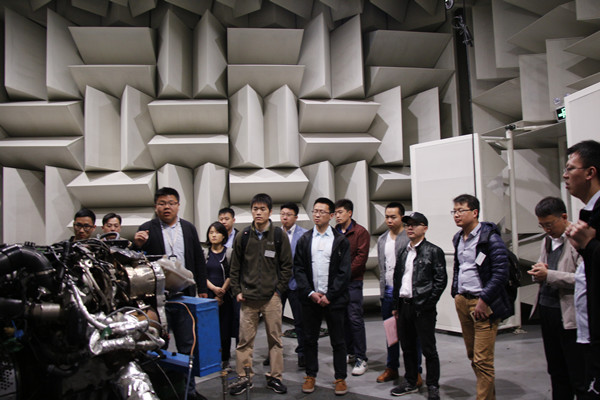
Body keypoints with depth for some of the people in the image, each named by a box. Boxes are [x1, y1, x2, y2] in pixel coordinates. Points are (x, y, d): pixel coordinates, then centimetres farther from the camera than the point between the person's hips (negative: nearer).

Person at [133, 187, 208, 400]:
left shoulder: (189, 228, 9)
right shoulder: (147, 229, -2)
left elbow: (199, 260, 13)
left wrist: (202, 289, 10)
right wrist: (137, 245, -28)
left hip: (185, 296, 3)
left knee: (187, 346, 11)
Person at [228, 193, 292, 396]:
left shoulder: (279, 235, 1)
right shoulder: (243, 236, 5)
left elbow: (286, 265, 4)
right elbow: (235, 267, 10)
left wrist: (279, 289, -2)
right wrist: (237, 291, 3)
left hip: (271, 297, -1)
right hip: (248, 297, 1)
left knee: (275, 337, 6)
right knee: (245, 339, 5)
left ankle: (275, 377, 19)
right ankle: (243, 378, 17)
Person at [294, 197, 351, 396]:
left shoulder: (341, 241, -1)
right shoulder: (304, 240, 7)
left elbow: (344, 272, -5)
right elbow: (298, 269, 3)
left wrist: (329, 296, -11)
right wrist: (310, 293, -8)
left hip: (334, 299, -2)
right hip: (310, 298, 2)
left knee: (338, 341, 7)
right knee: (310, 340, 10)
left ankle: (340, 378, 20)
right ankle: (311, 375, 25)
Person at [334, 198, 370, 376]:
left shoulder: (361, 232, -2)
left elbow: (361, 257, -9)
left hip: (352, 281, -5)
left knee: (355, 318, -5)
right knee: (342, 318, 9)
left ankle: (361, 358, 1)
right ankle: (350, 353, 21)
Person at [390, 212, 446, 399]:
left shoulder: (433, 251, -4)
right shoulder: (403, 252, 14)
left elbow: (441, 280, -8)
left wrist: (428, 303, -13)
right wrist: (396, 305, 12)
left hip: (423, 307, -6)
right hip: (404, 305, 6)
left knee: (429, 349, 3)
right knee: (407, 347, 15)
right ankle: (411, 383, 29)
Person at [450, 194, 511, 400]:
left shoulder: (490, 237, -11)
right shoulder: (458, 238, 14)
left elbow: (501, 273, -15)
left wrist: (484, 301, -17)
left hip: (483, 304, -7)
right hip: (462, 302, 7)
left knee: (483, 360, -7)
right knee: (473, 356, 13)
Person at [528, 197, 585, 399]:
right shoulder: (547, 240, 16)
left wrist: (549, 275, -22)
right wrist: (538, 273, 3)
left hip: (570, 314, -8)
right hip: (546, 309, 8)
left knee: (579, 379, -1)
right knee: (557, 374, 17)